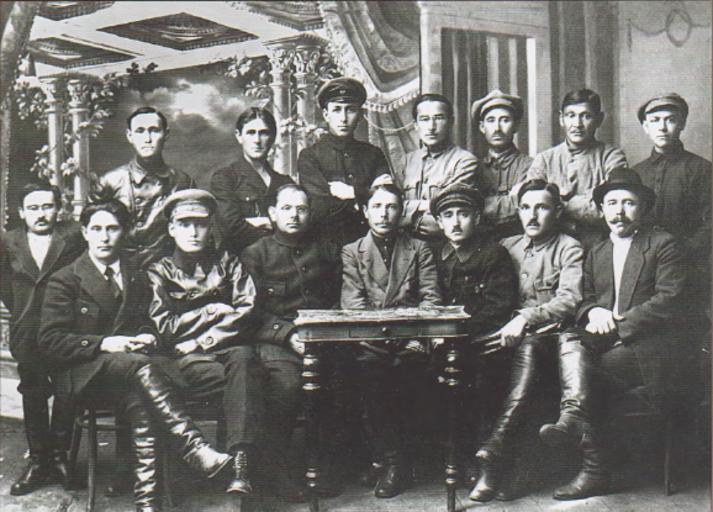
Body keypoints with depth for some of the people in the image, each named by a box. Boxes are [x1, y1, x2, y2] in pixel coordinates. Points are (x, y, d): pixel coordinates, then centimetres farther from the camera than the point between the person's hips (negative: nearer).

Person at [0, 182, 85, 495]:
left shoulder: (73, 237, -4)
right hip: (27, 333, 3)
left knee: (66, 393, 1)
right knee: (33, 395, 9)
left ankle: (59, 456, 16)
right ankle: (38, 460, 20)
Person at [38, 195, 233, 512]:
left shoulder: (137, 277, 18)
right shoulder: (64, 280, 5)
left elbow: (148, 324, 25)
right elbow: (50, 341, -3)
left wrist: (147, 338, -1)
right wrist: (103, 343, -16)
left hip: (127, 372, 3)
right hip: (82, 375, -3)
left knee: (138, 400, -36)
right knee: (139, 365, -37)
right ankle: (195, 449, -47)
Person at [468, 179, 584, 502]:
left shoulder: (569, 249, 7)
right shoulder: (506, 247, 22)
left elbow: (569, 300, -8)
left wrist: (526, 318, -22)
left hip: (550, 334, -4)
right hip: (510, 334, 4)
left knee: (528, 346, -37)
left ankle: (496, 449, -45)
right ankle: (499, 469, -31)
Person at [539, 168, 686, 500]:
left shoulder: (663, 245, 5)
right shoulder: (595, 254, 23)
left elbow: (668, 300, -7)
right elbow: (583, 301, 16)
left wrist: (617, 323, -16)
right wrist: (593, 312, -10)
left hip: (650, 345, -4)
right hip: (604, 341, 5)